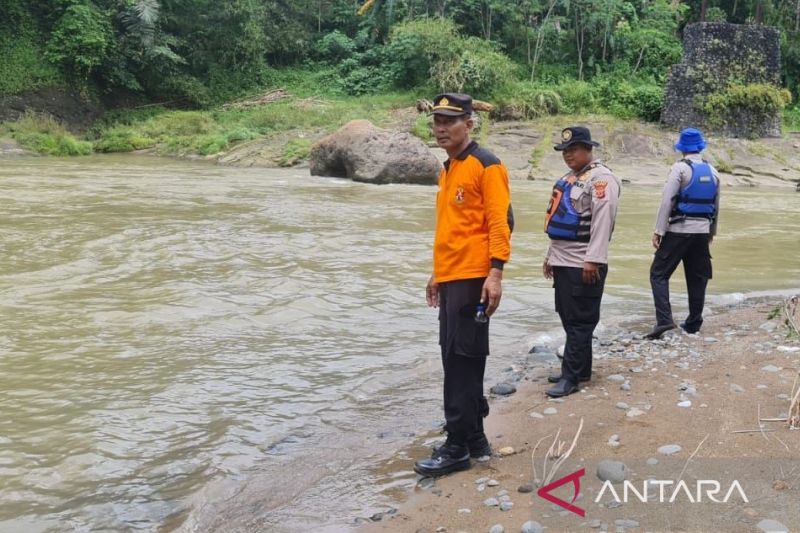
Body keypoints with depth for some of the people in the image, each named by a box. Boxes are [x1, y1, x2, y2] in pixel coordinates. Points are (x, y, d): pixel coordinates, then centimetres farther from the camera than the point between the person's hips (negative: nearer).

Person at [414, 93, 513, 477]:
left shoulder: (486, 165, -9)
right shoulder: (448, 170, 18)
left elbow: (500, 222, -15)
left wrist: (495, 274, -22)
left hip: (473, 279, -9)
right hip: (450, 279, 9)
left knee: (461, 361, -6)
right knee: (460, 361, 13)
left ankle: (458, 447, 2)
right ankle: (474, 437, 24)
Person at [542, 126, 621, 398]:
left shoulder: (601, 178, -12)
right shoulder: (570, 179, 18)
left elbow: (602, 222, -20)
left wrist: (593, 260, -24)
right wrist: (551, 255, 22)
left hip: (584, 265, -10)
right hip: (563, 262, 10)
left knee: (579, 321, -4)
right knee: (569, 319, 14)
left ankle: (571, 376, 0)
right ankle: (581, 369, 24)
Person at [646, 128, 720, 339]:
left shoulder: (680, 168, -8)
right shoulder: (712, 171, 11)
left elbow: (667, 200, -14)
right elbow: (716, 206, 18)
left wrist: (658, 230, -11)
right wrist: (712, 231, 30)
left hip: (679, 230, -6)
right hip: (702, 231, 6)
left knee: (659, 273, -2)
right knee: (697, 277, 12)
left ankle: (664, 319, -15)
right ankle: (693, 323, 18)